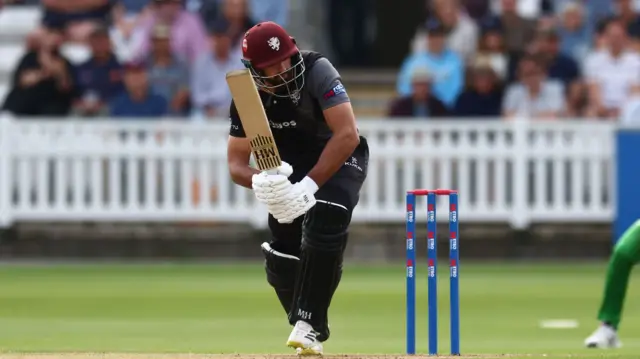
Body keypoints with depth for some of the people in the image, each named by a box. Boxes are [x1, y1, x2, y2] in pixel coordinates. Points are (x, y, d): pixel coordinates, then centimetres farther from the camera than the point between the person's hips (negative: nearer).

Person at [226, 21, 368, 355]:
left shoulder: (317, 71, -30)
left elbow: (347, 135, -34)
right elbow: (236, 163, -15)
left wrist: (310, 185, -41)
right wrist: (258, 182, -40)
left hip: (339, 159, -4)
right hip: (289, 167, 4)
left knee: (325, 222, -31)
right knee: (283, 263, 0)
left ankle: (308, 327, -28)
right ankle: (311, 328, 29)